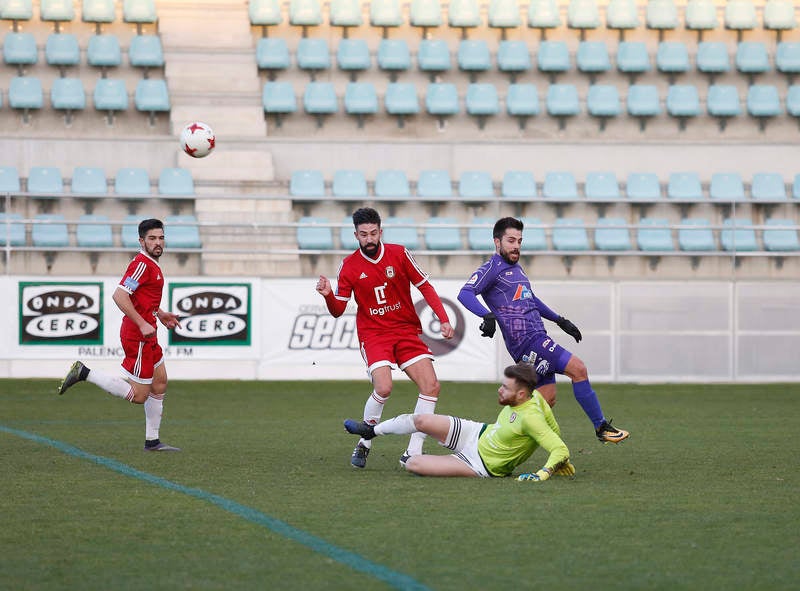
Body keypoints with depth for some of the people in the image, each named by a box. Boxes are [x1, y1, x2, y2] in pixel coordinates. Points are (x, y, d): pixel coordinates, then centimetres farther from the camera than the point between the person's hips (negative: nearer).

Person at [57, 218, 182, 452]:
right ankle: (84, 373, -5)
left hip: (147, 335, 10)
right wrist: (142, 324, -26)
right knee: (138, 395, -8)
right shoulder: (142, 264, -17)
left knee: (160, 384, 14)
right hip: (137, 336, -10)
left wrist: (160, 314, 21)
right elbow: (119, 296, -25)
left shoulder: (152, 265, 15)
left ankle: (152, 441, 21)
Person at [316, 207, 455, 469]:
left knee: (431, 386, -11)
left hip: (407, 330, 3)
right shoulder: (349, 266, -4)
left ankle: (413, 452, -3)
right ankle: (364, 444, -3)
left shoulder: (399, 254, -2)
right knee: (383, 388, -25)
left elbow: (424, 286, 6)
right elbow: (338, 310, 0)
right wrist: (328, 295, -22)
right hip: (373, 334, -3)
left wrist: (443, 319, -1)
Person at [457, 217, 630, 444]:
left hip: (537, 337, 10)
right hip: (527, 339, -10)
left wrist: (559, 320, 36)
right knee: (578, 369, -13)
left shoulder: (516, 268, 22)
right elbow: (465, 294, -20)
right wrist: (488, 315, -36)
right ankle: (601, 427, -5)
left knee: (546, 398, 5)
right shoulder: (492, 268, -6)